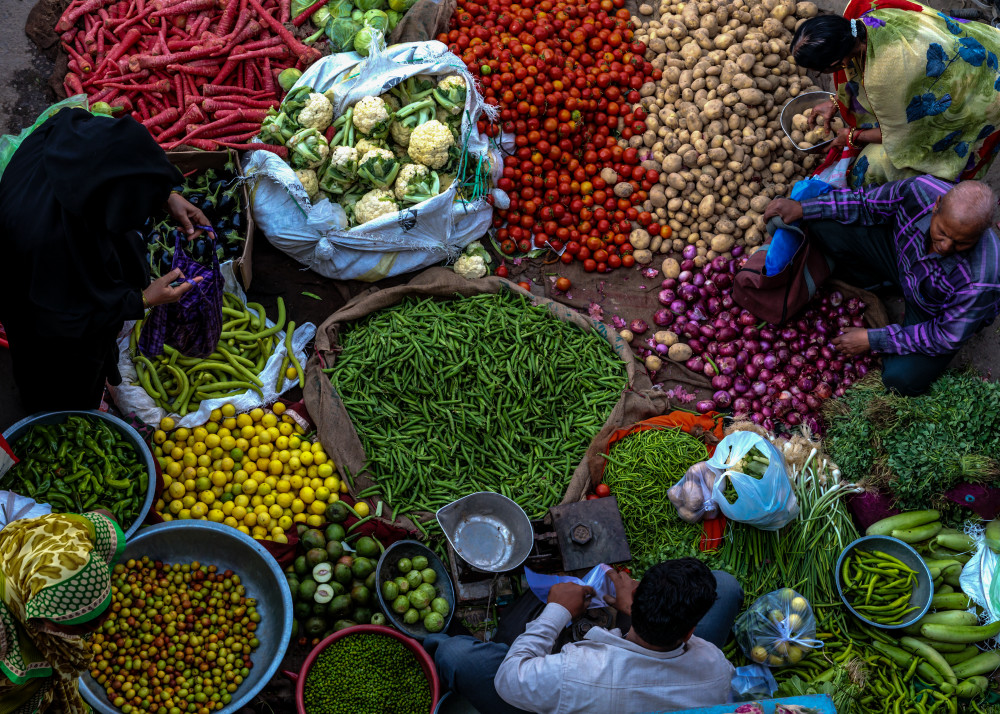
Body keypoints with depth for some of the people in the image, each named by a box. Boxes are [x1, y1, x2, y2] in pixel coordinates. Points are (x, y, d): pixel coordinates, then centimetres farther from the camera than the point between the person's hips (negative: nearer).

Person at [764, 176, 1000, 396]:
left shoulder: (980, 281, -43)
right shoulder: (920, 191, -35)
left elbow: (946, 337, -26)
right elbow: (867, 204, -12)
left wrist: (872, 340, -22)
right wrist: (802, 208, -18)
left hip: (940, 310, -3)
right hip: (902, 255, 3)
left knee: (902, 379, -22)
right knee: (824, 225, -14)